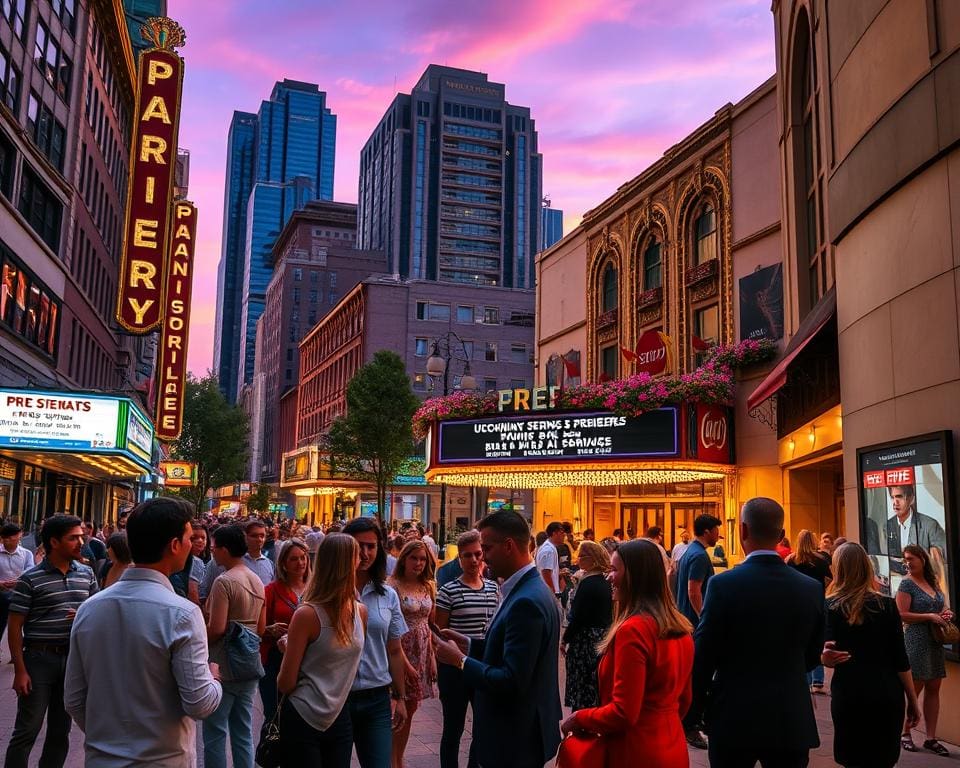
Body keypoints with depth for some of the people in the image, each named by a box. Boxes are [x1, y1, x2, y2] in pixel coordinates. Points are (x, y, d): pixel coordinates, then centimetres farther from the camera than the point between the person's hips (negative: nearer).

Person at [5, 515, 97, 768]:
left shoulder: (86, 574, 4)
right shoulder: (30, 578, -9)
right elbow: (15, 626, -8)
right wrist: (20, 670, -11)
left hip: (74, 658, 4)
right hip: (39, 658, -4)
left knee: (61, 729, 15)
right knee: (27, 730, 3)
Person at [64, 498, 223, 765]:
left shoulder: (88, 608, -5)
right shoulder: (181, 614, -21)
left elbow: (73, 700, 2)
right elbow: (200, 704, -20)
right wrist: (213, 677, 0)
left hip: (101, 757, 5)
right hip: (162, 759, -4)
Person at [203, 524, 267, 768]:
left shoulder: (224, 581, -16)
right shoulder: (257, 581, 8)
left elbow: (216, 629, -20)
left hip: (223, 667, -7)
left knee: (215, 734, 3)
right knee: (243, 734, 13)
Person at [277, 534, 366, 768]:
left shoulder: (307, 614, -16)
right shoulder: (361, 612, -5)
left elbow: (286, 683, -12)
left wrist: (288, 647, 6)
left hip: (302, 719, -3)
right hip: (340, 719, 3)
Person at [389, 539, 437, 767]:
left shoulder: (428, 587, 7)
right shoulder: (393, 586, -12)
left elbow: (429, 624, 12)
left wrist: (432, 657, 7)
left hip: (422, 654, 6)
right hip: (400, 652, -6)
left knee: (410, 708, 12)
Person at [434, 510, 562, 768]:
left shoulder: (526, 602, -25)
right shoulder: (532, 589, 5)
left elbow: (511, 682, -27)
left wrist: (459, 659, -17)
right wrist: (470, 645, 3)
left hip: (516, 740, -9)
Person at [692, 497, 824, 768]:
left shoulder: (723, 584, -15)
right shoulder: (812, 588, -4)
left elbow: (702, 656, -10)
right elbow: (812, 657, 8)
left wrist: (696, 705, 7)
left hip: (734, 718, -3)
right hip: (792, 720, 3)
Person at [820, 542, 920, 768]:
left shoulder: (829, 607, -5)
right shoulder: (887, 605, -4)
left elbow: (827, 656, -16)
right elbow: (900, 659, -2)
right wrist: (913, 700, 4)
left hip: (848, 696, 0)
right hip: (887, 695, 1)